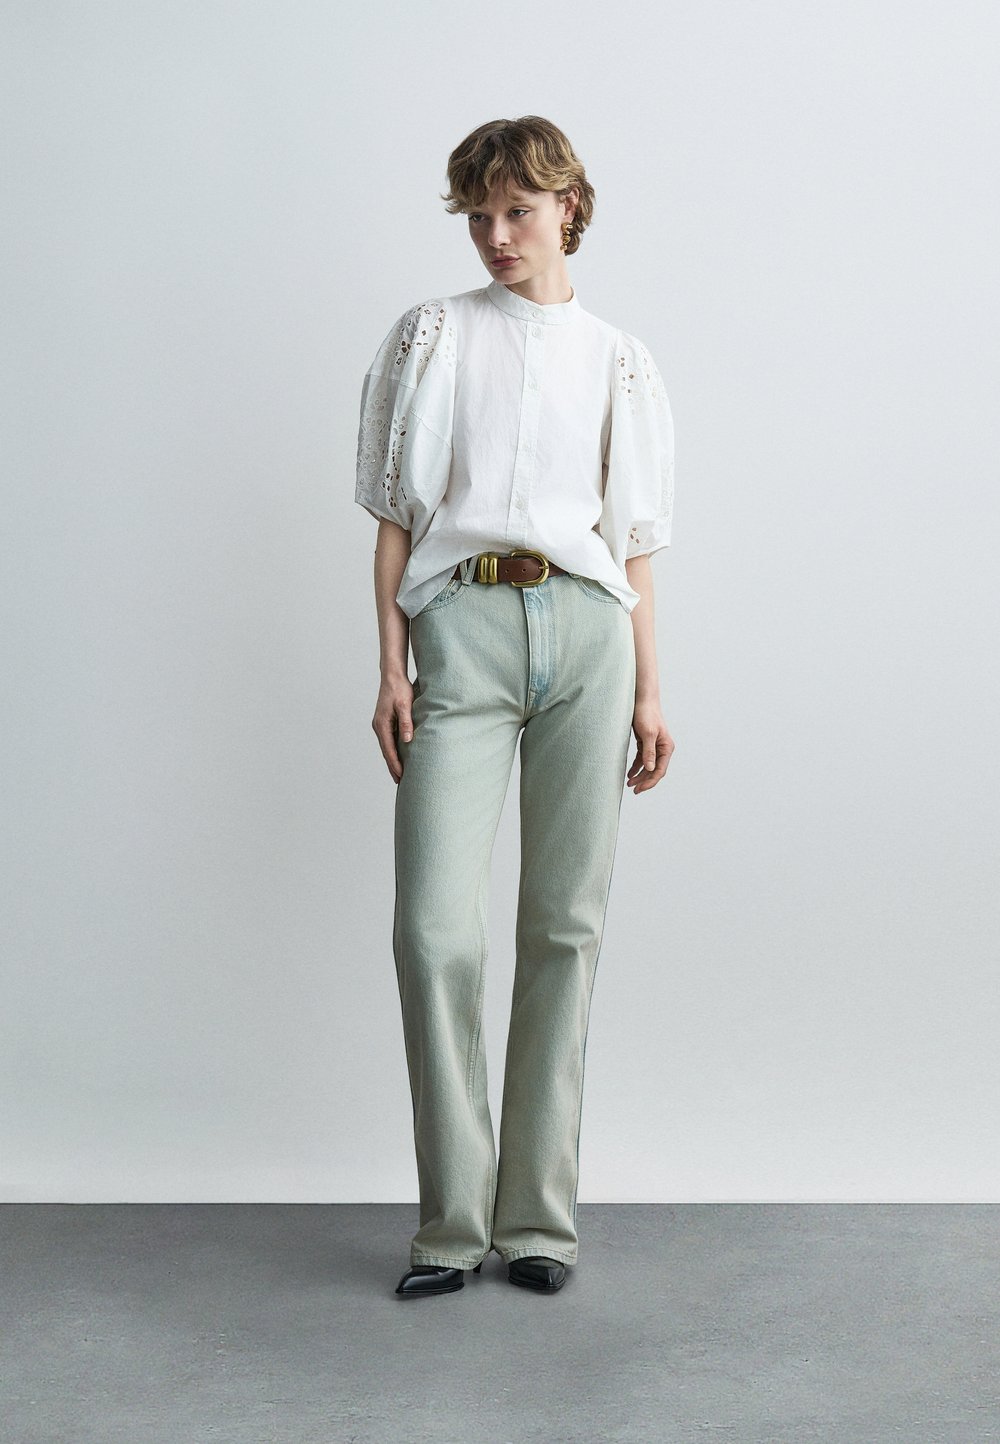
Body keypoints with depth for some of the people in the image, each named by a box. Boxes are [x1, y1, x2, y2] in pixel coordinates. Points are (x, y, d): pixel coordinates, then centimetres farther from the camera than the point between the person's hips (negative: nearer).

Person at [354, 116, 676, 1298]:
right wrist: (391, 667, 0)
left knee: (565, 925, 1)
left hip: (586, 629, 1)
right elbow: (397, 515, 9)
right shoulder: (431, 335, 14)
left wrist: (648, 688, 9)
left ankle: (539, 1213, 11)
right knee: (435, 927, -10)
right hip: (461, 627, -1)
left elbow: (634, 538, 16)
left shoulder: (617, 361, 16)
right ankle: (452, 1222, 2)